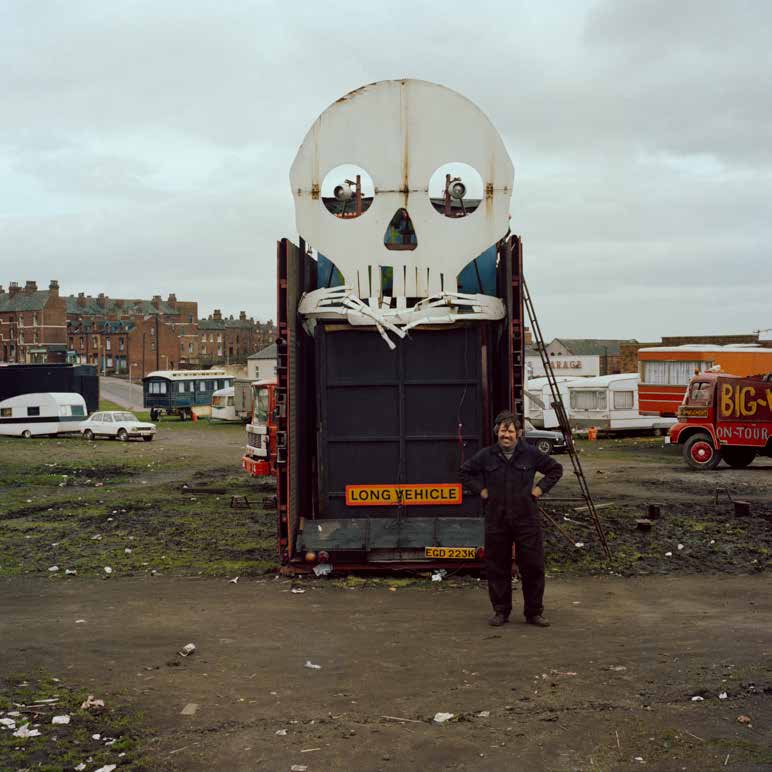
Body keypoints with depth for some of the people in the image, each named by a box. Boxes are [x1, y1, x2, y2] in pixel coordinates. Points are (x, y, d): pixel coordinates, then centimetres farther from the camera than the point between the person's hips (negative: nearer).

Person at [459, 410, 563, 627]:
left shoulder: (530, 454, 0)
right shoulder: (486, 456, 1)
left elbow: (555, 469, 12)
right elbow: (464, 472, 16)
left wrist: (540, 488, 2)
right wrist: (480, 489, 5)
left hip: (526, 519, -1)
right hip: (496, 521, 1)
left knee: (533, 566, 1)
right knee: (497, 567, 6)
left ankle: (534, 612, 13)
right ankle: (500, 611, 19)